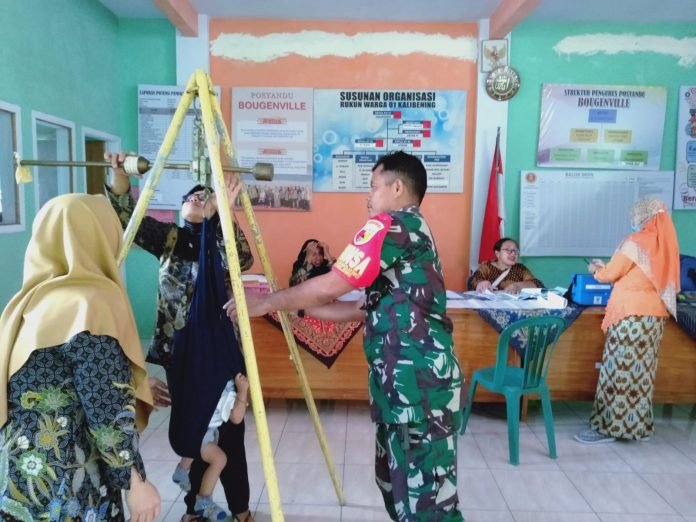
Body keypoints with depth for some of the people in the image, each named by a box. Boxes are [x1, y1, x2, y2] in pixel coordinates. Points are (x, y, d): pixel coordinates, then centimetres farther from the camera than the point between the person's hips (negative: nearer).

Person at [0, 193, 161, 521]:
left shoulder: (30, 300, 5)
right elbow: (108, 412, -20)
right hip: (66, 488, -7)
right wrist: (136, 481, -10)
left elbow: (43, 396, 12)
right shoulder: (91, 303, -19)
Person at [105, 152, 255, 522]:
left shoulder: (222, 238, 2)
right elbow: (128, 216, -6)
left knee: (229, 429, 7)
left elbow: (243, 260, -19)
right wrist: (119, 173, -21)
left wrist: (222, 215, -29)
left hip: (221, 350, -1)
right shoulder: (168, 238, 6)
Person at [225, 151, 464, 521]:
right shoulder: (413, 232, 21)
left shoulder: (391, 225, -9)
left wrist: (268, 302, 2)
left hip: (417, 378, -10)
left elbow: (330, 287, -12)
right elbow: (362, 309, 19)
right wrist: (297, 307, 18)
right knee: (398, 482, 21)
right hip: (411, 376, 10)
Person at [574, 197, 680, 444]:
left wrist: (596, 269, 16)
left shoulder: (635, 242, -12)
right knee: (641, 370, 12)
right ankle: (639, 424, 20)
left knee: (620, 370, -4)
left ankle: (610, 426, 1)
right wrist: (606, 267, 25)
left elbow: (610, 274, -5)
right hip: (655, 314, 8)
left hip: (632, 315, -8)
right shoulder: (665, 243, 11)